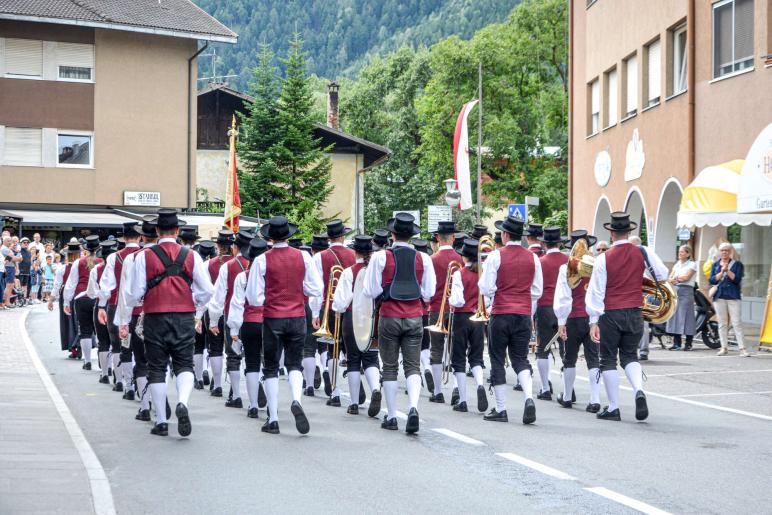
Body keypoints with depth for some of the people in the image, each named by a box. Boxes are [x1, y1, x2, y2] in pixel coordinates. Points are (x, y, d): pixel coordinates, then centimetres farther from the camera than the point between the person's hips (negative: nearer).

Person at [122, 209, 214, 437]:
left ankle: (161, 422, 9)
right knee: (184, 365, 8)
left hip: (155, 318, -1)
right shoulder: (191, 256, 1)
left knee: (156, 369, 8)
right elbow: (207, 290, 1)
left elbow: (134, 293, -5)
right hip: (184, 318, 1)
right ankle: (182, 403, -21)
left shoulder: (144, 256, -4)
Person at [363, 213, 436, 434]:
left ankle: (391, 417, 10)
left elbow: (371, 291, -4)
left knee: (390, 367, 8)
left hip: (389, 317, -1)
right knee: (413, 366, 4)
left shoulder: (380, 257, -6)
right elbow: (428, 293, 4)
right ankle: (413, 408, -18)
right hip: (414, 317, 1)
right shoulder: (423, 259, 0)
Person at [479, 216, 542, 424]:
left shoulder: (496, 256, -8)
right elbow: (537, 291, 9)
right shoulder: (533, 258, 5)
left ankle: (500, 409, 6)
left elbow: (486, 289, -10)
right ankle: (529, 398, -15)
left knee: (497, 360, 6)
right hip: (524, 314, 3)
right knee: (520, 359, 9)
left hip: (501, 314, -3)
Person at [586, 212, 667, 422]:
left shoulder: (604, 258, -9)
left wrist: (594, 321, -7)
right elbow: (663, 275, 2)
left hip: (611, 314, -3)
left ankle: (613, 408, 7)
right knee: (630, 356, 17)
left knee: (608, 360, 8)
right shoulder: (643, 253, -3)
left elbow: (596, 291, -9)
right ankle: (639, 390, -10)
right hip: (635, 313, 3)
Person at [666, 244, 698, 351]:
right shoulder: (677, 264, 20)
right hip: (675, 290, 6)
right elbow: (670, 278, 11)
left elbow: (686, 277, -10)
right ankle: (676, 343, 5)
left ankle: (688, 343, -5)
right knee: (674, 315, 1)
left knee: (686, 315, -8)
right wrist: (673, 280, -10)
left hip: (686, 291, -6)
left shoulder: (692, 264, 2)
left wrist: (675, 278, 0)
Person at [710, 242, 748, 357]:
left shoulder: (737, 264, 5)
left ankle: (742, 348, -9)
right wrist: (722, 272, -11)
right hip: (719, 297, 3)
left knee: (737, 323, -8)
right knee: (722, 323, 3)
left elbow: (737, 279, -8)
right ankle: (724, 347, 8)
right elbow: (712, 280, 1)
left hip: (734, 297, -3)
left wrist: (727, 271, -15)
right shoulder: (716, 265, 13)